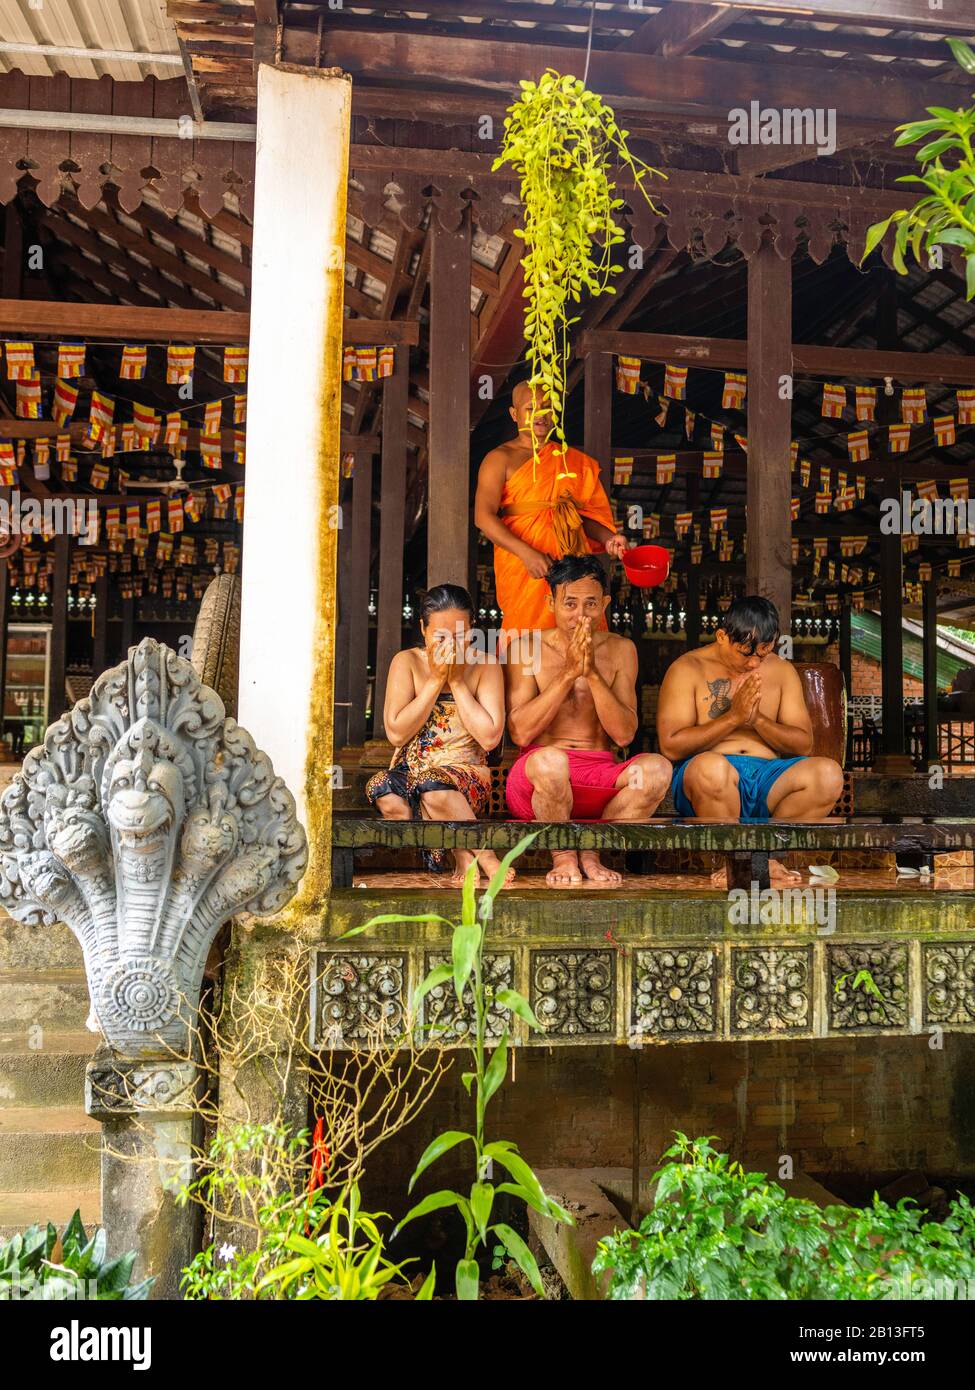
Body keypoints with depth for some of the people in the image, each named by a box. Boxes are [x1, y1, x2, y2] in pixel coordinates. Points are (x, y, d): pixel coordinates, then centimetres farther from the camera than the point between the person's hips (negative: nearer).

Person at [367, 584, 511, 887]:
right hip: (411, 770, 3)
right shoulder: (407, 661, 2)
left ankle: (466, 856, -13)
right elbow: (396, 734, -9)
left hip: (466, 774, -2)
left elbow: (490, 737, -11)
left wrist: (457, 681, -10)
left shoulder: (484, 666, 1)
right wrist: (436, 680, -10)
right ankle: (481, 855, -20)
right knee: (384, 791, -33)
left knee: (432, 787, -37)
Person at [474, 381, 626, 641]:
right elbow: (483, 517, -10)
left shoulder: (572, 460, 17)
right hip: (523, 567, -4)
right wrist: (526, 553, -21)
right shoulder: (500, 459, 2)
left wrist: (607, 539, -2)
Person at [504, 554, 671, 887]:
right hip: (538, 778, -2)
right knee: (550, 760, -38)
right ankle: (563, 855, -9)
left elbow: (624, 734, -2)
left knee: (657, 768, -27)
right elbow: (520, 733, -10)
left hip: (600, 778, 2)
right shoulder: (527, 649, 1)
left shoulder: (620, 650, 8)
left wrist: (593, 673, -13)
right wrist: (568, 673, -14)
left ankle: (590, 850, -7)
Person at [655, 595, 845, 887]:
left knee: (828, 773, -25)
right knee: (712, 766, -40)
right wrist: (734, 717, -11)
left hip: (767, 777, 4)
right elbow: (671, 746, -7)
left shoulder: (781, 670, 16)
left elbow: (803, 744, 10)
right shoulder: (688, 668, 3)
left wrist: (758, 720, -8)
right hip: (708, 779, -3)